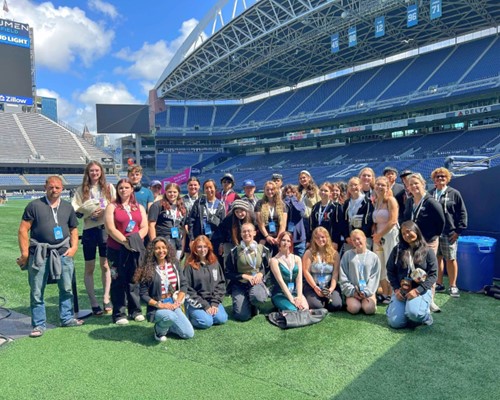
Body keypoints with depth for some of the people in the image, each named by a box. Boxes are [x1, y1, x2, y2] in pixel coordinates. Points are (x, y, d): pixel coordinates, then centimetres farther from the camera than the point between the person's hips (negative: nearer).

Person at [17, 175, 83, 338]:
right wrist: (25, 253, -7)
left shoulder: (67, 207, 11)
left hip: (63, 253, 3)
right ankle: (39, 324, 17)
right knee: (37, 292, 5)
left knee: (66, 288, 9)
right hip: (39, 254, -3)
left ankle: (67, 318, 24)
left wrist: (74, 247, 2)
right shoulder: (34, 205, 0)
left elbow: (73, 229, 16)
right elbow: (23, 230, -2)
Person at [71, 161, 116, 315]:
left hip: (106, 228, 0)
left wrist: (105, 211, -14)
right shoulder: (81, 190, 5)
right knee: (89, 268, 6)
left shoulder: (109, 187, 6)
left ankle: (106, 298, 19)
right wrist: (88, 212, -16)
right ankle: (93, 302, 17)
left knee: (105, 265, 7)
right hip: (89, 230, 0)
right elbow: (73, 208, -1)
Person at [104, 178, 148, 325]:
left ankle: (135, 311, 19)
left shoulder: (139, 207, 14)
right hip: (117, 250, -3)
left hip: (136, 249, 3)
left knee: (134, 280, 8)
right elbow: (110, 229, -7)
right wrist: (125, 242, -15)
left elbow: (144, 227, 6)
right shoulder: (112, 207, 4)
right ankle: (119, 314, 9)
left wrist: (136, 239, -12)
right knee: (118, 282, 1)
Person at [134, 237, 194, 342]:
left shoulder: (174, 264, 3)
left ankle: (165, 325, 19)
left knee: (189, 334, -7)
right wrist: (159, 305, -16)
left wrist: (177, 302, -6)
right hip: (156, 307, -4)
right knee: (169, 316, -38)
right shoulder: (147, 269, -8)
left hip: (173, 305, 4)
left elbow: (184, 284, 6)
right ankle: (159, 329, -2)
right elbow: (143, 295, -7)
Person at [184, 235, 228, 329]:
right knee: (207, 322, -24)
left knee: (222, 319, -17)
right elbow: (188, 290, -8)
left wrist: (215, 303, -8)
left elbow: (221, 284, 5)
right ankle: (190, 316, 5)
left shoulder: (215, 263, 6)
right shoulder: (190, 266, -6)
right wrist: (205, 305, -13)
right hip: (196, 302, -4)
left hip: (212, 300, 4)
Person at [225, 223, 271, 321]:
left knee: (258, 297, -35)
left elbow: (268, 267, 12)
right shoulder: (235, 251, -4)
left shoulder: (262, 249, 1)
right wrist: (245, 276, -12)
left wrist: (261, 274, -9)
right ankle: (244, 303, 19)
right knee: (243, 316, -19)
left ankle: (254, 307, 4)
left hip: (257, 281, 1)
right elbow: (228, 273, 0)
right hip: (239, 284, -1)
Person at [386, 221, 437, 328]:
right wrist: (396, 289, -6)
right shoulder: (397, 250, 6)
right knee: (395, 322, -14)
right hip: (401, 290, 2)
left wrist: (417, 290, -15)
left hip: (421, 290, -2)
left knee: (413, 313, -33)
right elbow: (390, 271, 7)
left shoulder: (427, 252, 1)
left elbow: (433, 275, -4)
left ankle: (425, 315, 3)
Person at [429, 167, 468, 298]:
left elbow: (462, 213, -1)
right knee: (437, 258, 10)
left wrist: (458, 230, -7)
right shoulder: (430, 194, 8)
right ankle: (439, 284, 22)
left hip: (449, 233, -3)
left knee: (451, 259, 4)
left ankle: (453, 286, 16)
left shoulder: (454, 193, -1)